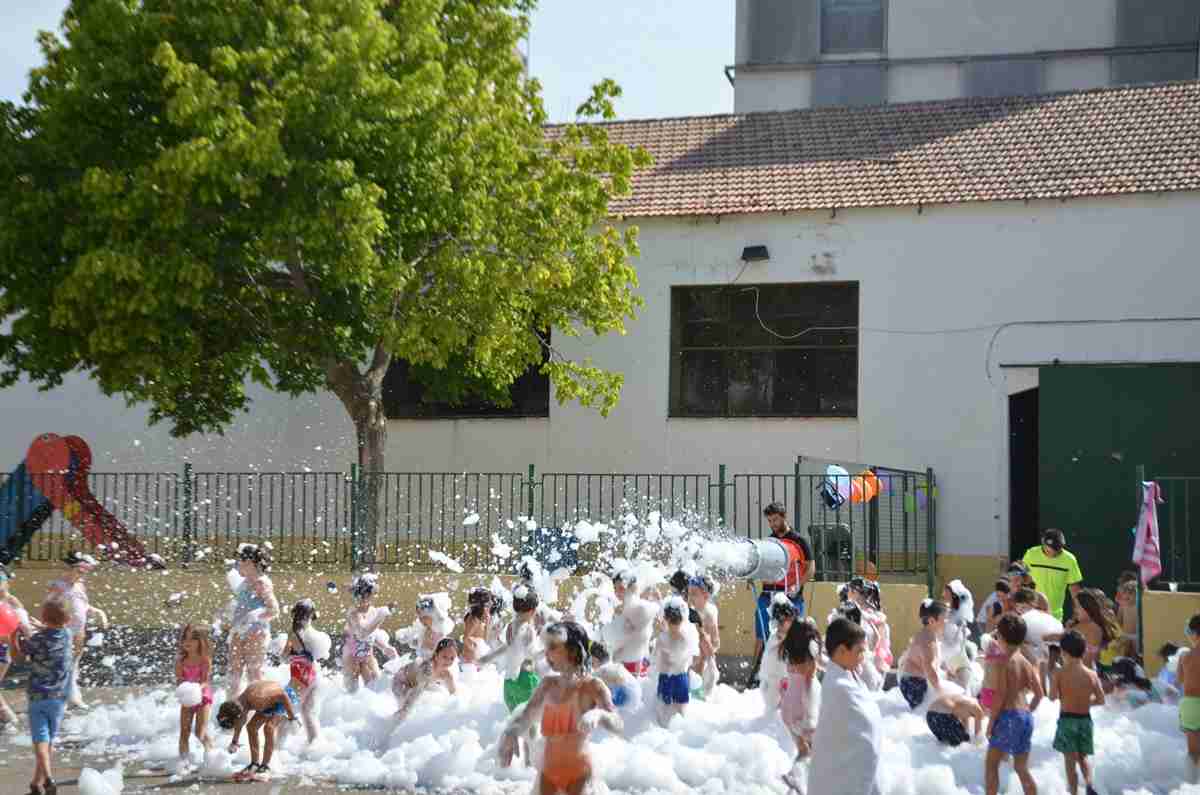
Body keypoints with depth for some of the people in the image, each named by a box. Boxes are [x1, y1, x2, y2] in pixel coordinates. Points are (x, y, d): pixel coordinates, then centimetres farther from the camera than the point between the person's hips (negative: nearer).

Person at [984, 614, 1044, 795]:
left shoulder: (1004, 662, -11)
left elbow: (1000, 695, -15)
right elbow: (1039, 694, 11)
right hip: (1026, 717, 7)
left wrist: (991, 720, -8)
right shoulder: (1027, 663, 9)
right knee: (1022, 768, 15)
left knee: (991, 763, 3)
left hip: (1009, 715, -7)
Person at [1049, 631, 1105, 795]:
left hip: (1067, 719, -3)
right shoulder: (1092, 675, -3)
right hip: (1085, 719, 3)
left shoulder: (1059, 673, -11)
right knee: (1083, 756, 19)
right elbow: (1101, 700, 0)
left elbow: (1052, 697, -15)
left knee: (1070, 760, 6)